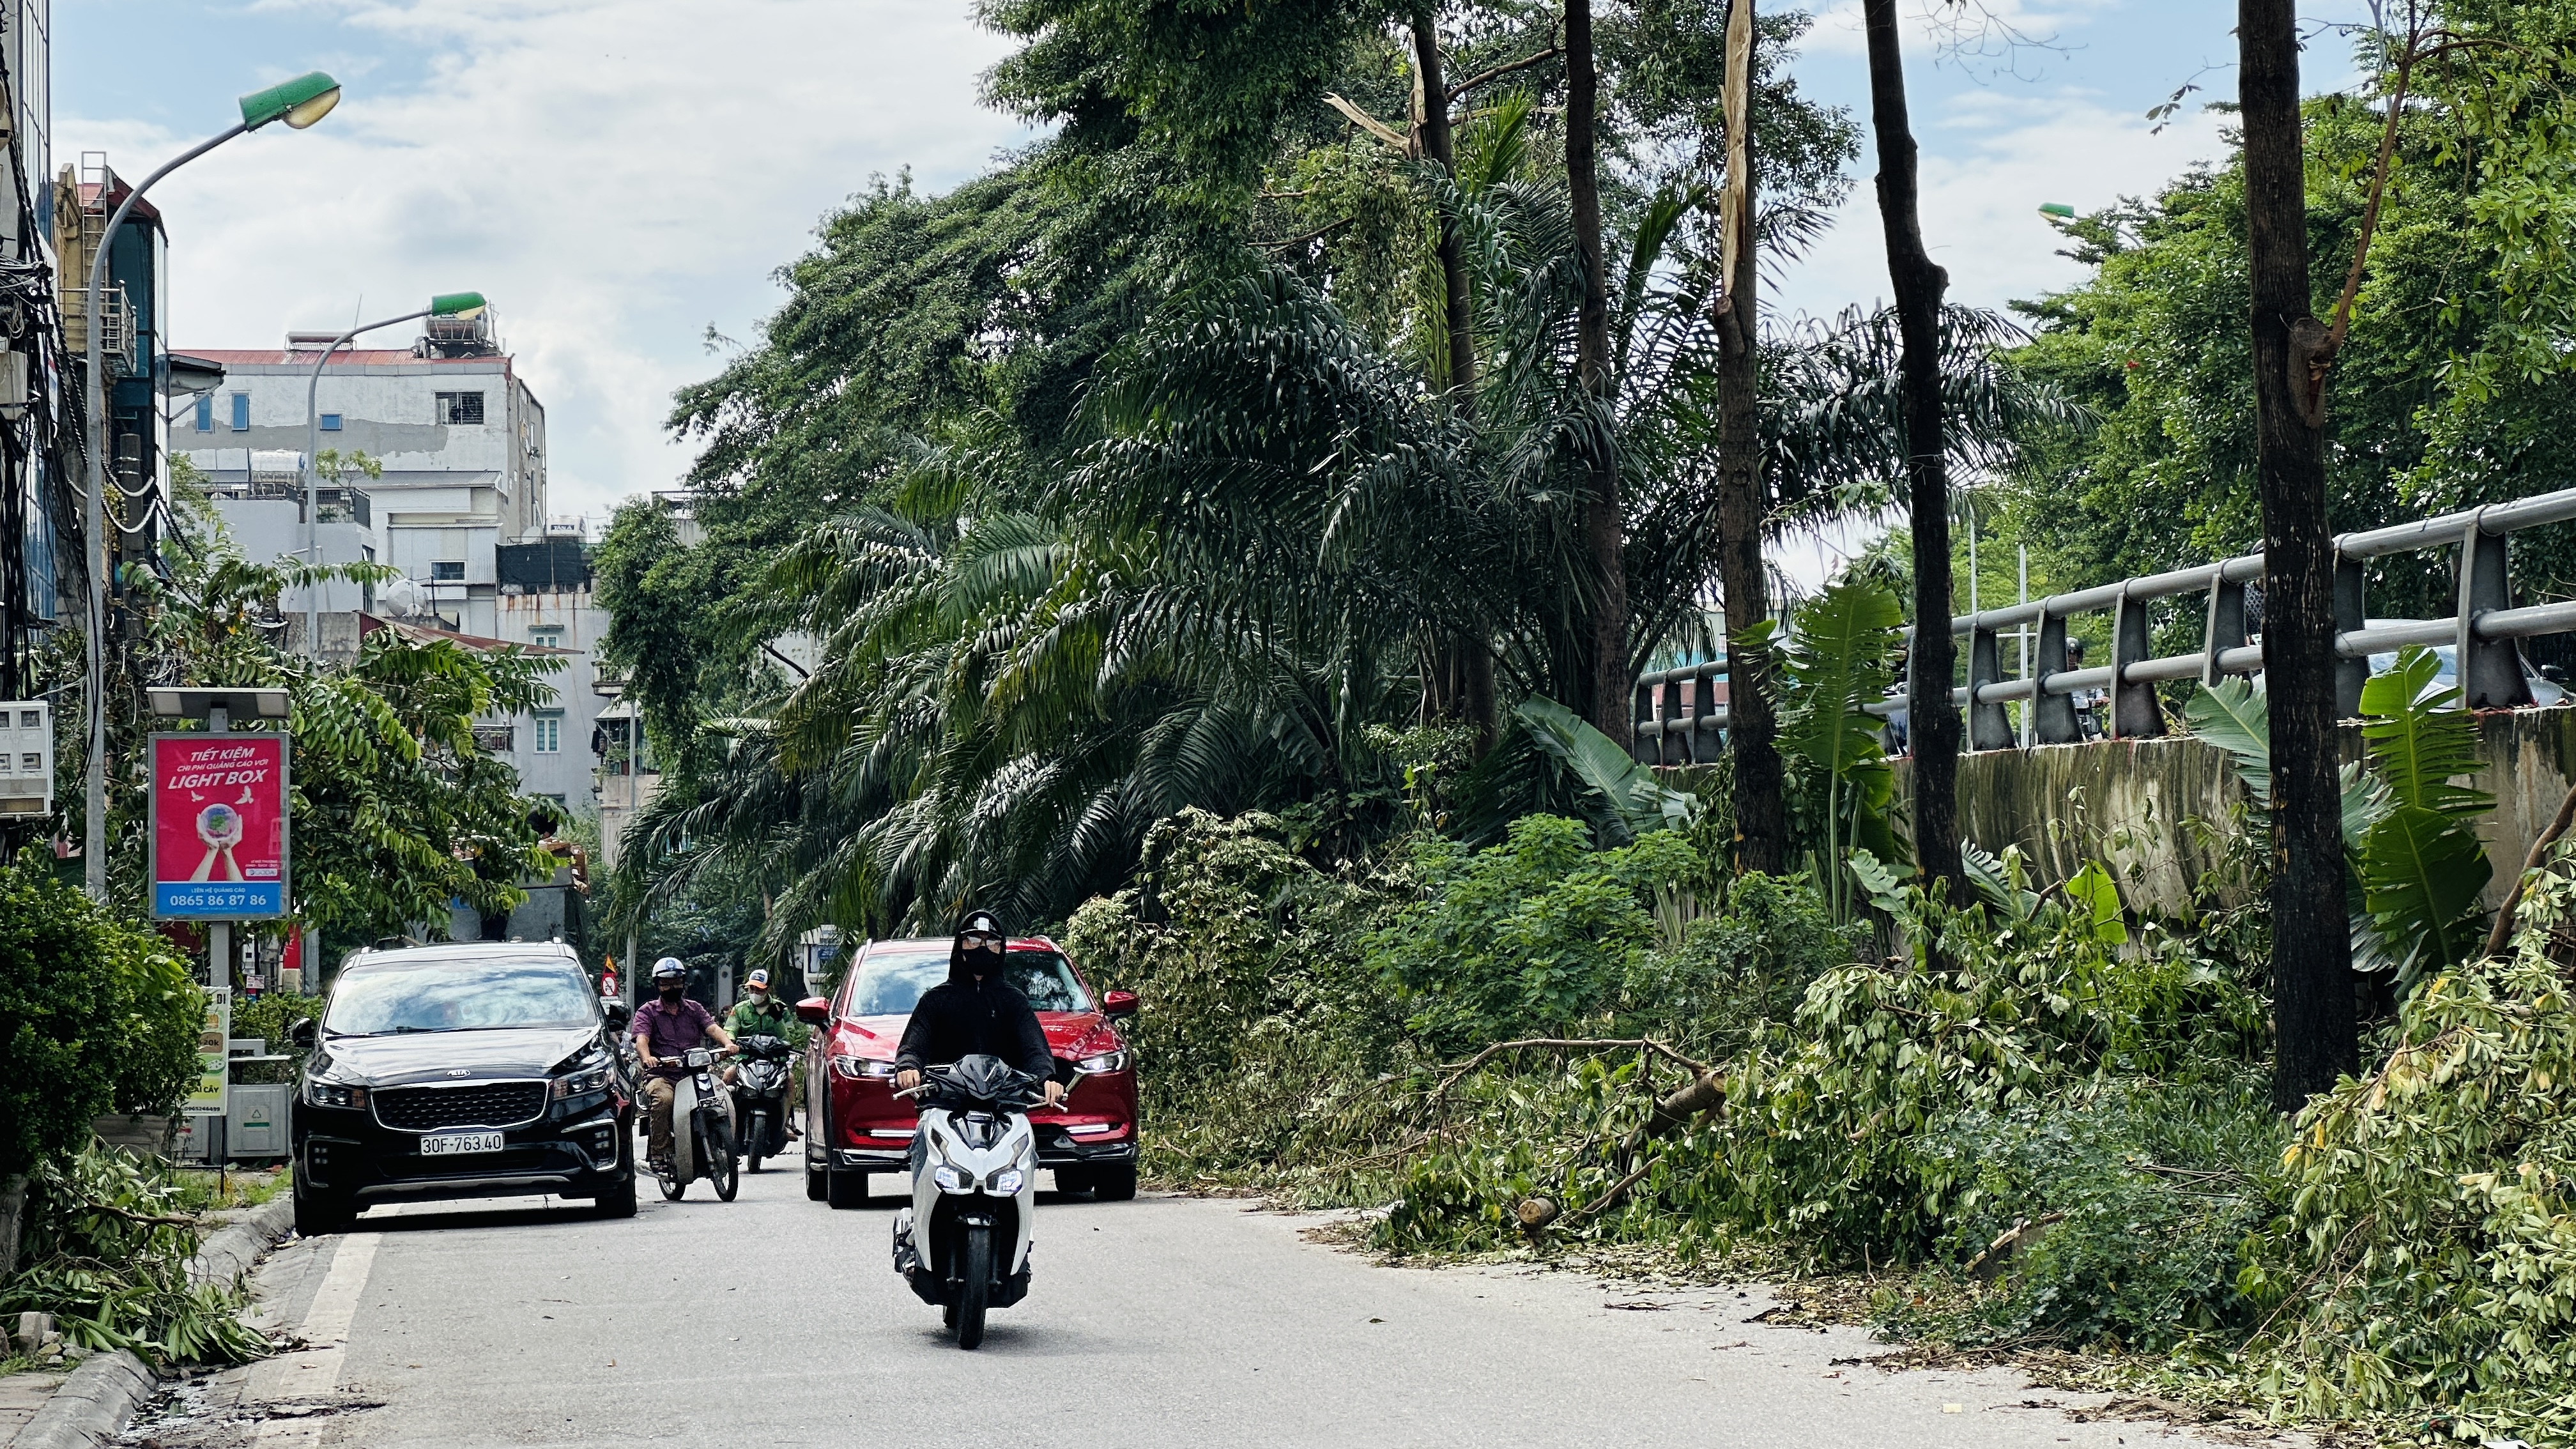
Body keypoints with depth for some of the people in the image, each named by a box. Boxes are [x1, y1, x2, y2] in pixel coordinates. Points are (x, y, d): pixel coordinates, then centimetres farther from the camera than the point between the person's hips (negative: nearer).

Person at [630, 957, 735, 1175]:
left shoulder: (694, 1009, 21)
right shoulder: (647, 1011, 11)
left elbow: (712, 1027, 3)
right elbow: (641, 1039, -7)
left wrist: (727, 1043, -20)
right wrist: (647, 1058, -30)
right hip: (661, 1075, -3)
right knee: (663, 1099, -37)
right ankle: (659, 1156, -30)